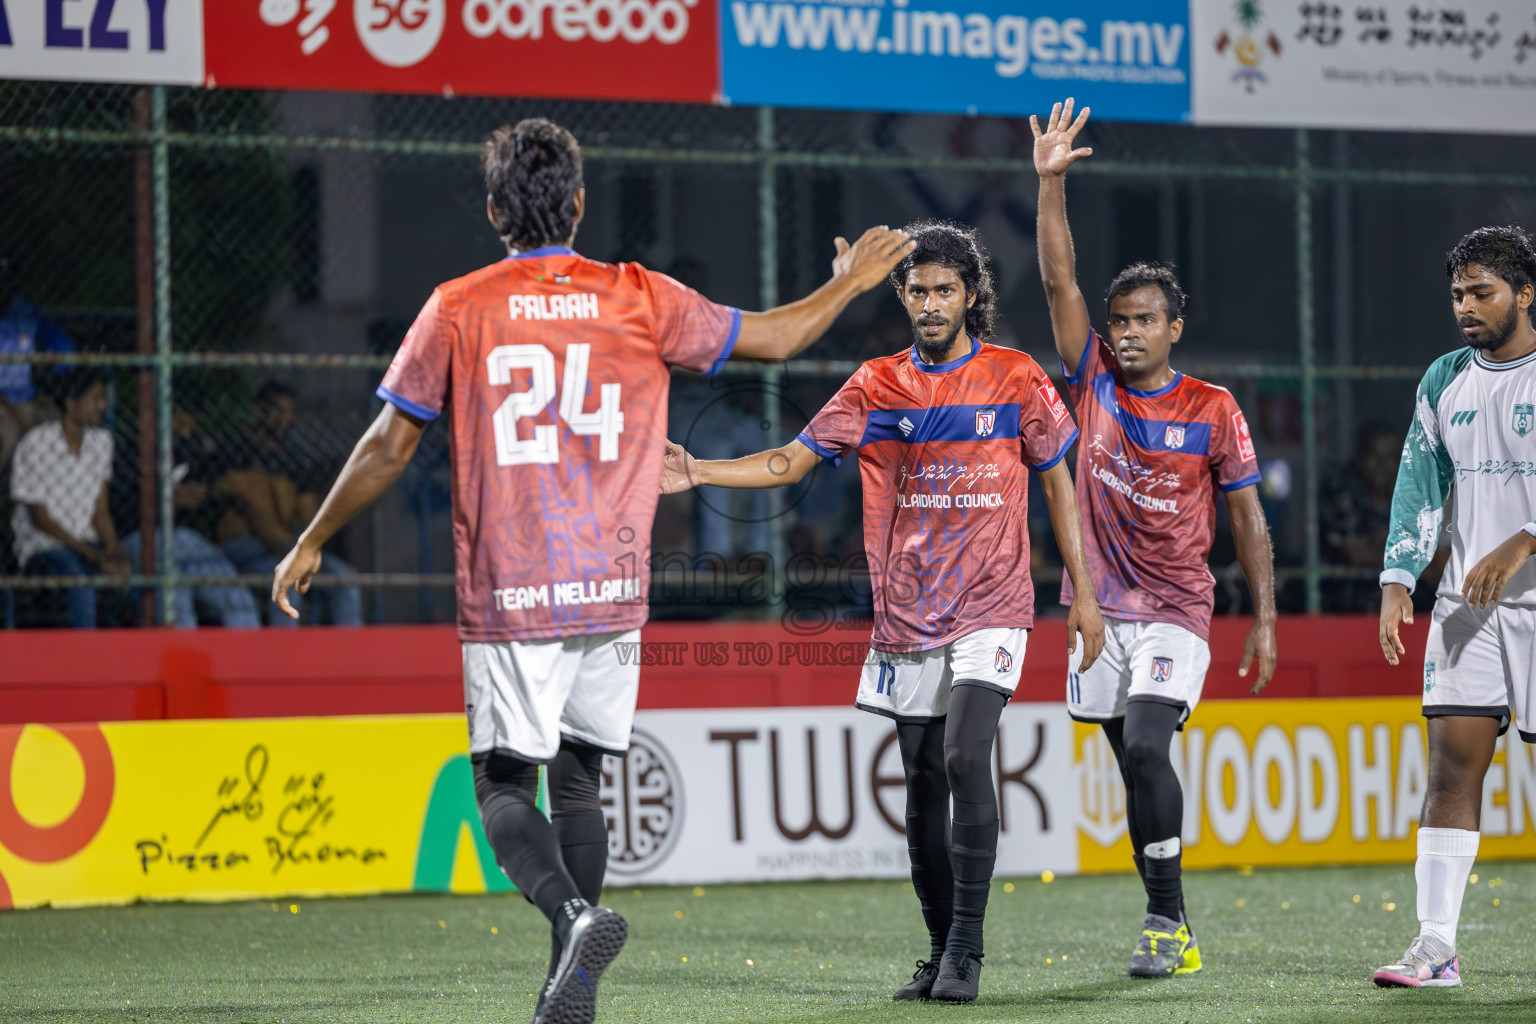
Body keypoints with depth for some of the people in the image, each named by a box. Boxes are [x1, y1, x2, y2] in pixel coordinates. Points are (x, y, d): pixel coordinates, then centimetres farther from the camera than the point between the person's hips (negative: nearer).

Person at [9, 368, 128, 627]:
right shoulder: (35, 444, -12)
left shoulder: (101, 441, 8)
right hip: (41, 545, -6)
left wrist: (112, 547, -12)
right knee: (79, 581, -37)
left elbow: (99, 512, 10)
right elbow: (40, 518, -11)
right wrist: (91, 554, -19)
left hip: (87, 541, 6)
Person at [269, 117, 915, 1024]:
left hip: (509, 600, -3)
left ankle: (575, 913, -26)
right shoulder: (643, 300, 3)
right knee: (578, 780, 14)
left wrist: (312, 543, 15)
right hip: (612, 591, 3)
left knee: (505, 783, 2)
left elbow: (390, 446, 2)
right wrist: (848, 283, 32)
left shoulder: (458, 309, -1)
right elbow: (772, 339, 13)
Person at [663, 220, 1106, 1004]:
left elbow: (1057, 482, 8)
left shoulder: (1015, 379, 2)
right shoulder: (876, 387, 6)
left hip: (990, 609, -3)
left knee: (965, 757, -20)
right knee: (922, 785, 6)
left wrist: (1083, 593, 5)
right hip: (908, 617, 3)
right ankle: (941, 953, 17)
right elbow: (792, 460, 4)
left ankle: (967, 952, -16)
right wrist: (699, 474, -10)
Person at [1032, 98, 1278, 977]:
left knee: (1146, 748, -20)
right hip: (1100, 606, 4)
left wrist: (1265, 619, -2)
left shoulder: (1213, 411, -3)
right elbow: (1059, 280, -3)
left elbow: (1248, 518, 2)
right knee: (1136, 767, 7)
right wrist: (1052, 183, -12)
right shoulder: (1096, 383, 3)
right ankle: (1173, 929, 14)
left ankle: (1165, 920, -16)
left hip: (1176, 611, -4)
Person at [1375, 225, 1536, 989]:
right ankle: (1436, 946, -8)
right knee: (1452, 757, -5)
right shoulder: (1444, 381, 12)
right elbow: (1420, 486, 10)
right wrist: (1397, 581, -1)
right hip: (1466, 603, 4)